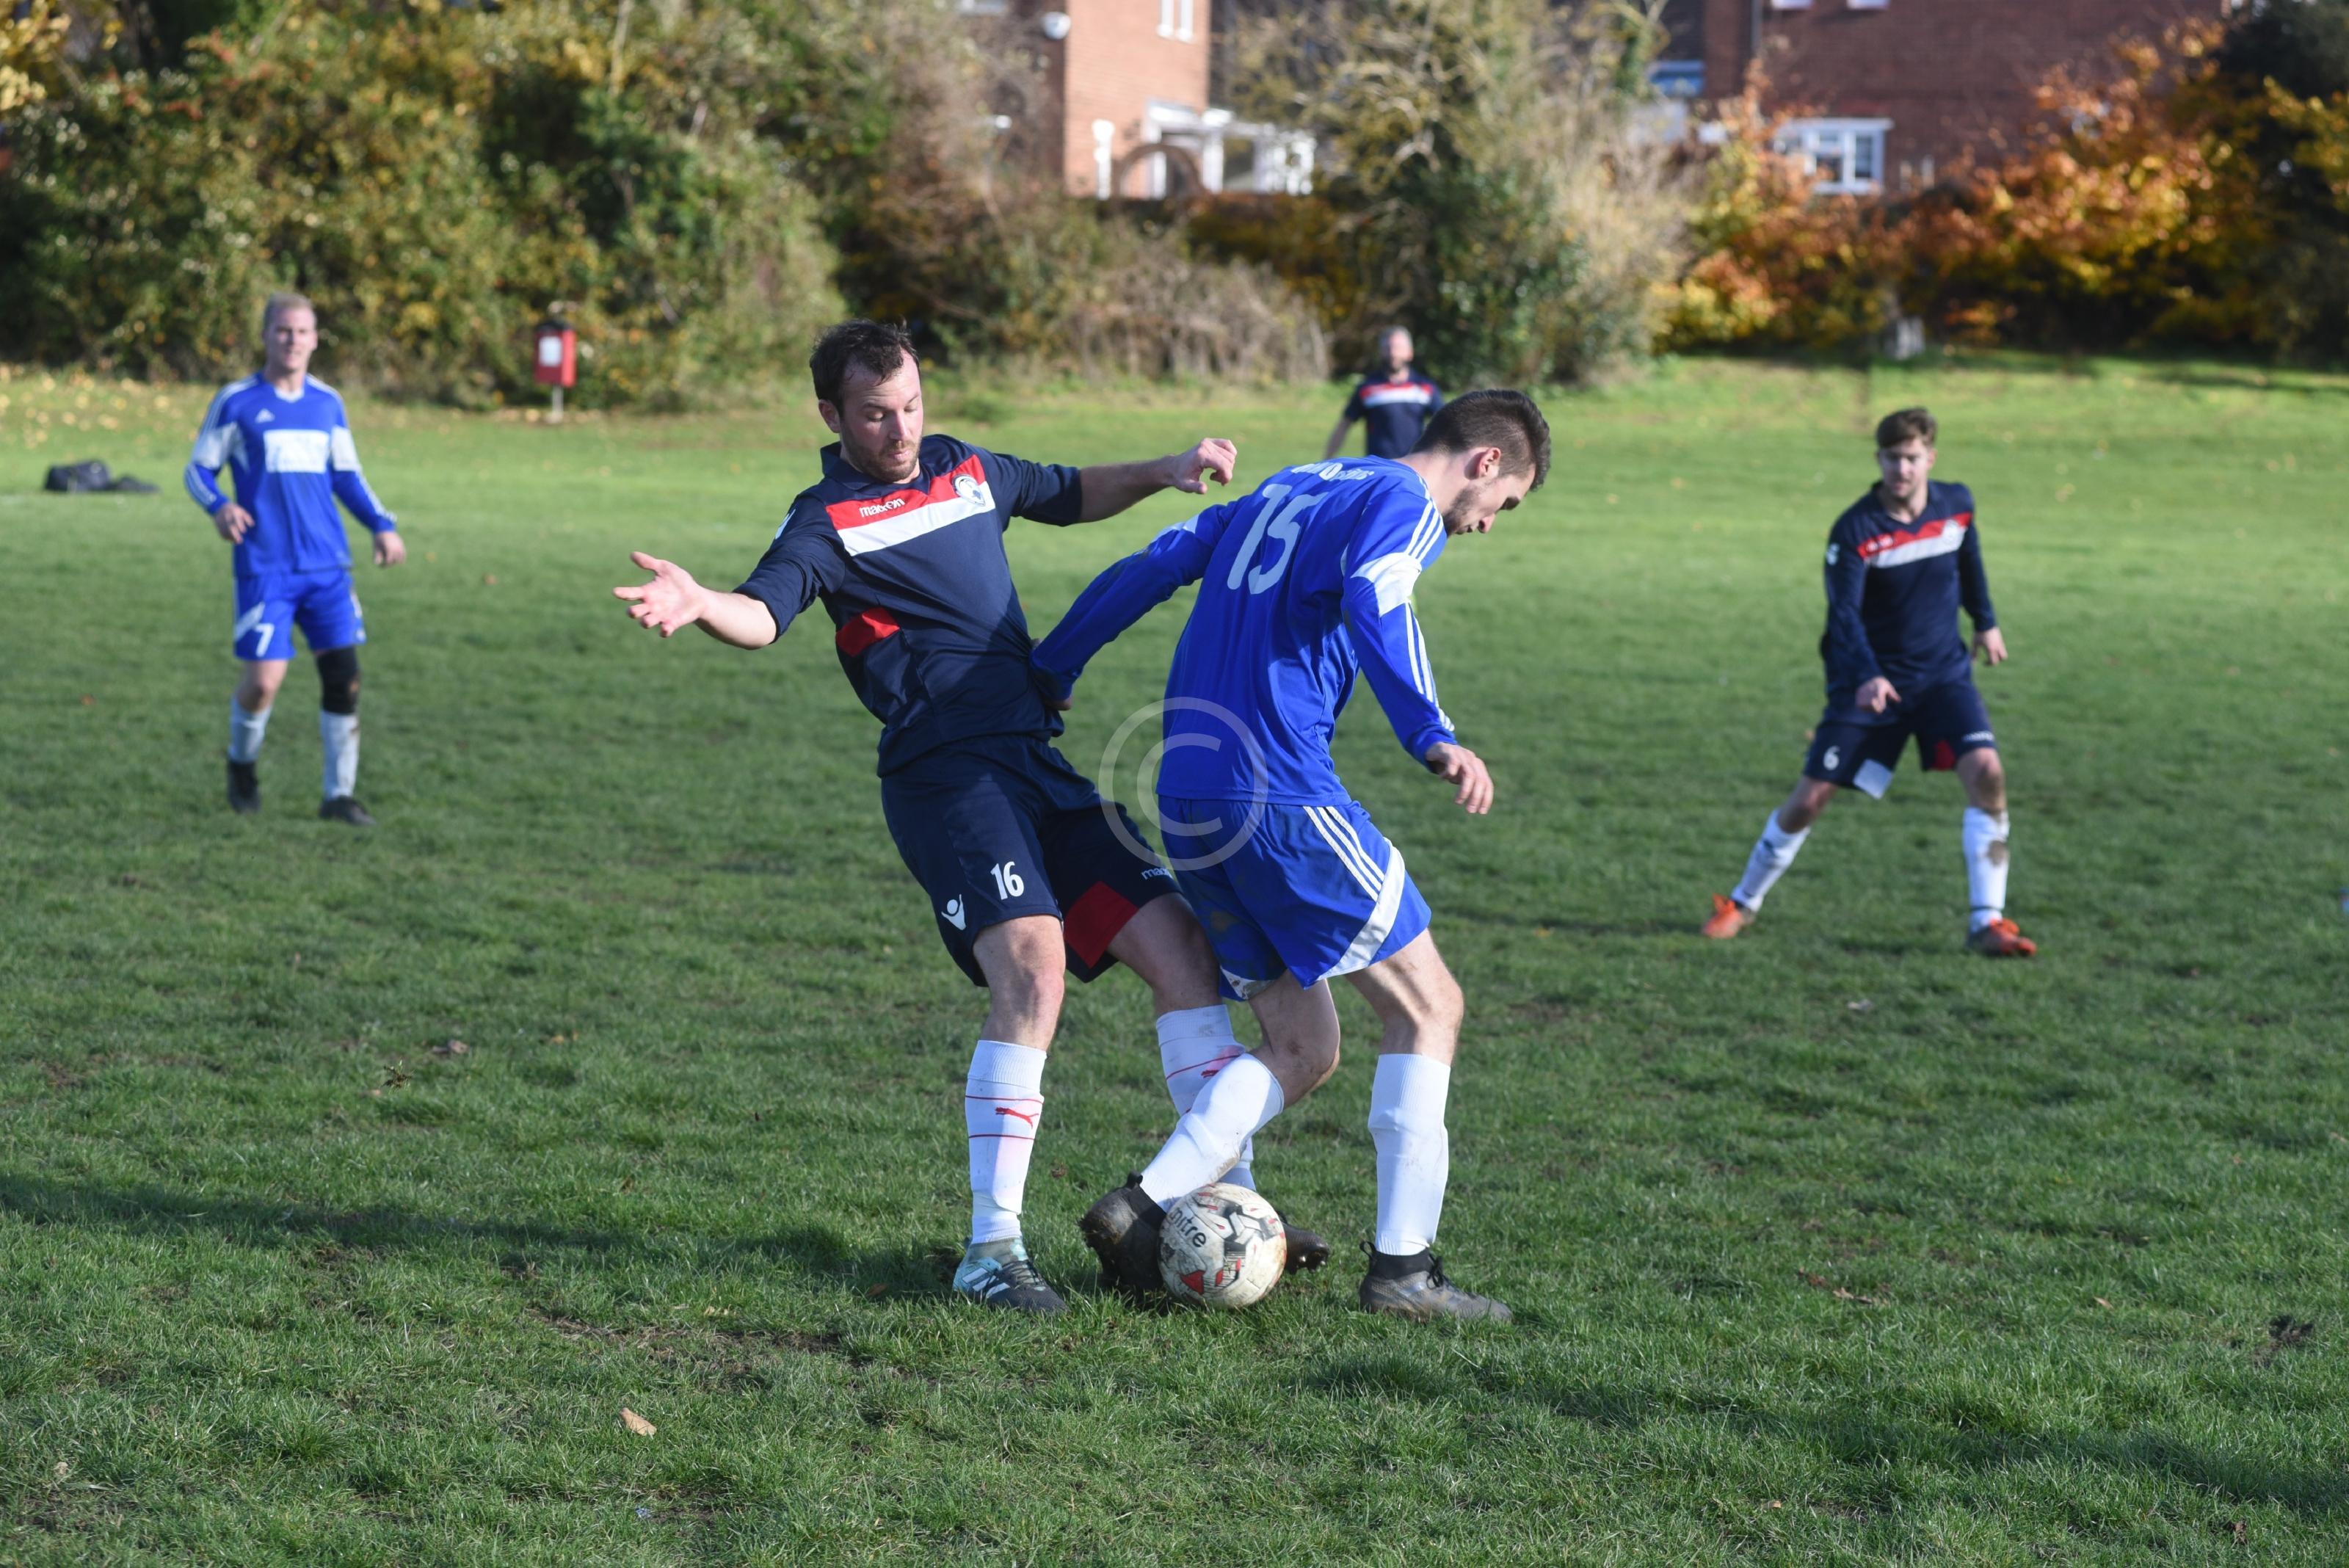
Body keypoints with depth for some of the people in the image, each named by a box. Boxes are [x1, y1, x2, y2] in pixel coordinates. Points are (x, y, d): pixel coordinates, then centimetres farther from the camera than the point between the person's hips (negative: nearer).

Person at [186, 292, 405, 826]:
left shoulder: (328, 402, 11)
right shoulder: (236, 401, 0)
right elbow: (199, 469, 3)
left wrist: (382, 525, 7)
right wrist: (219, 506, -18)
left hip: (327, 565, 4)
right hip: (264, 567, -4)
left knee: (343, 675, -3)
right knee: (264, 680, -10)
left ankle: (339, 793, 6)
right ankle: (242, 763, 21)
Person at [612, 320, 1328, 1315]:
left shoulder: (965, 470, 18)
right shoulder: (830, 520, -3)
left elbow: (1071, 495, 37)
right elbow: (764, 612, -22)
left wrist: (1164, 474, 23)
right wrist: (701, 606, -42)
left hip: (1037, 764, 8)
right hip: (947, 776, -8)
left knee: (1180, 946, 4)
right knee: (1033, 968, -25)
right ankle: (992, 1250, -20)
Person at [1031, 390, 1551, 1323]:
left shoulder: (1288, 489, 23)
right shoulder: (1403, 503, -2)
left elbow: (1146, 570, 22)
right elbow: (1372, 601, -24)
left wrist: (1050, 672, 30)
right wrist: (1431, 738, -35)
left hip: (1188, 803, 8)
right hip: (1282, 796, -8)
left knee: (1303, 1049, 12)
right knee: (1426, 1006, 3)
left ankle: (1143, 1209, -2)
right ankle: (1402, 1268, -2)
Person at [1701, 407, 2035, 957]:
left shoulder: (1957, 504, -4)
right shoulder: (1854, 529, -18)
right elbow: (1844, 613, -25)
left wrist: (1985, 622, 26)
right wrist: (1867, 677, -41)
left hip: (1943, 673, 3)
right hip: (1870, 680, -3)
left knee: (1987, 772, -19)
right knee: (1809, 799, -3)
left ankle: (1988, 922, -14)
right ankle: (1742, 904, 20)